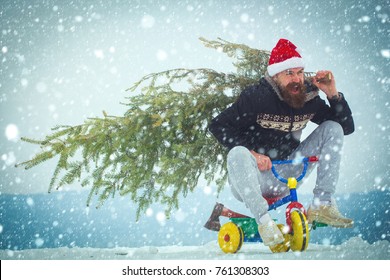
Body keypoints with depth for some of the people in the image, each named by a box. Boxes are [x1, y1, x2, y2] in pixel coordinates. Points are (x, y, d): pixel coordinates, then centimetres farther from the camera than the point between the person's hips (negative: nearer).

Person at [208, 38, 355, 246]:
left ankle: (322, 205, -8)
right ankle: (263, 220, -27)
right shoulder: (255, 97, -14)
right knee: (238, 155, -40)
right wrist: (251, 152, -25)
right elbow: (217, 126, -14)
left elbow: (347, 127, 4)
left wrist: (333, 94, -11)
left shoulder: (309, 98, 0)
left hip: (286, 176, 5)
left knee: (333, 129, -5)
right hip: (252, 180, -5)